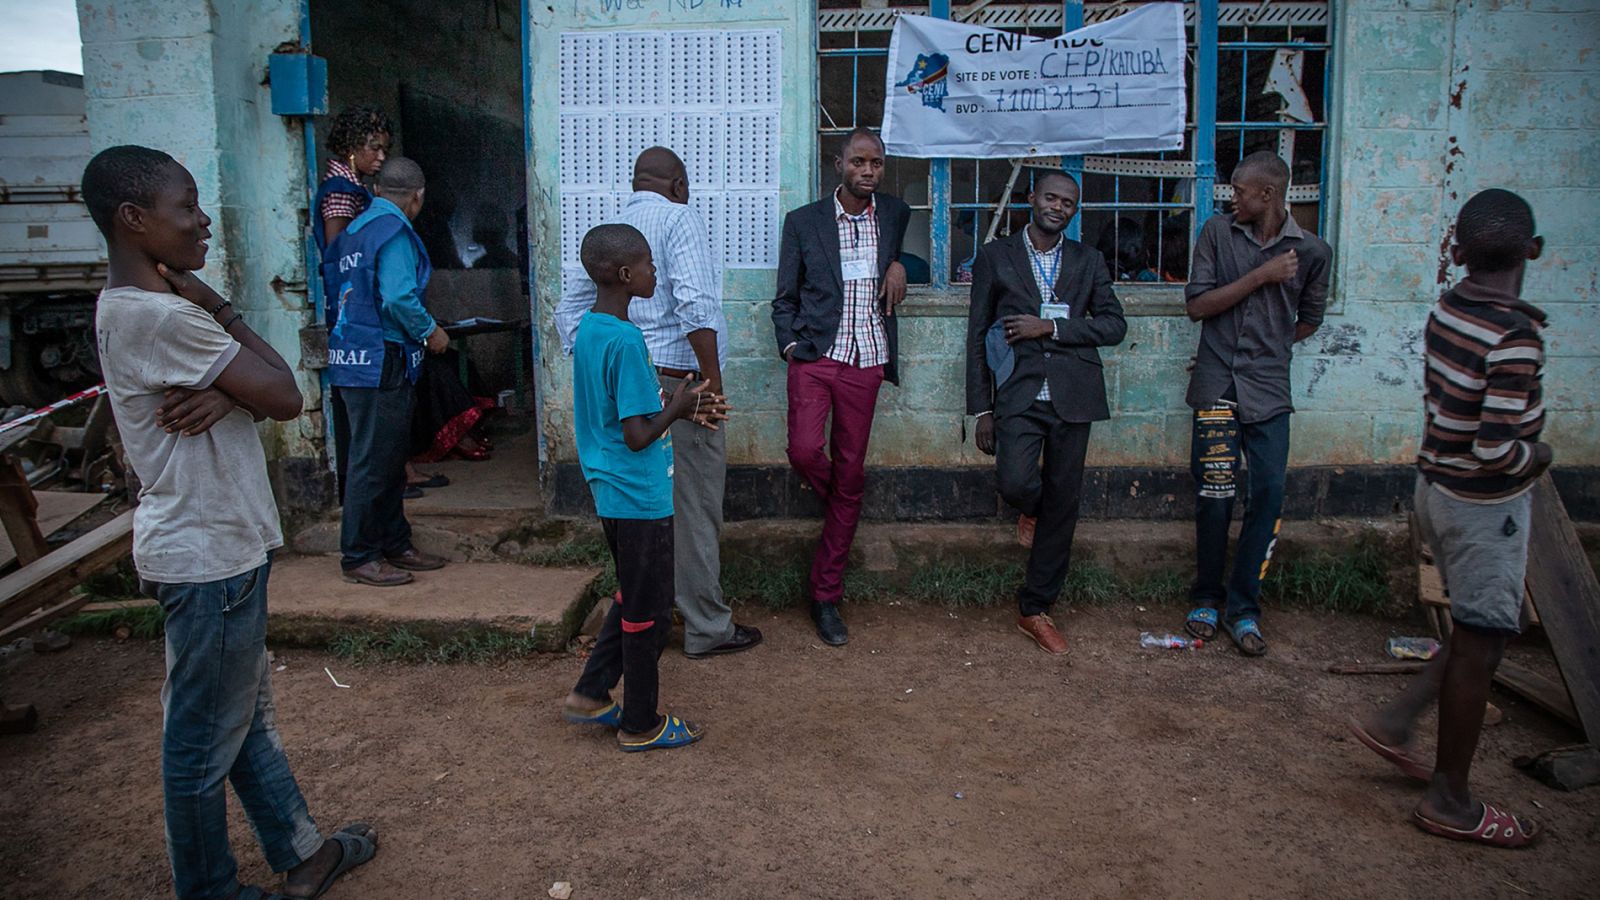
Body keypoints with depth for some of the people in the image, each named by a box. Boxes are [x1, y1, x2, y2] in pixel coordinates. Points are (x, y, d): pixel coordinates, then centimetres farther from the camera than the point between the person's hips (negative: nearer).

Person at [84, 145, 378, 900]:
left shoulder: (135, 306, 10)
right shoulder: (162, 315, -22)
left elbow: (260, 392, 6)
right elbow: (286, 397, -17)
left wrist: (224, 392, -18)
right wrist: (223, 313, -7)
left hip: (219, 541, 11)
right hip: (208, 554, -10)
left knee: (248, 713, 20)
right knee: (206, 738, 7)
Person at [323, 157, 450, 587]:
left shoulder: (354, 230, 16)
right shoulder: (394, 231, -11)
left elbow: (335, 293, 17)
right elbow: (399, 297, -23)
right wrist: (431, 331, -7)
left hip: (349, 359, 10)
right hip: (381, 362, -10)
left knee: (388, 459, 16)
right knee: (373, 462, -3)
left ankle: (395, 545, 24)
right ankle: (359, 557, 5)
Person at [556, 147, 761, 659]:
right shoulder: (679, 218, -7)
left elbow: (569, 309, 15)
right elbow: (695, 304, -20)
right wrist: (714, 382, -17)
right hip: (676, 381, -8)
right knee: (695, 507, 1)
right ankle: (707, 629, 10)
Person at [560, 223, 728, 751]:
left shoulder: (588, 330, 7)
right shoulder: (625, 340, -22)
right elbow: (638, 436, -23)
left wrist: (684, 410, 9)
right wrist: (679, 405, -7)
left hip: (611, 491, 9)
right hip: (639, 496, -9)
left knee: (633, 598, 23)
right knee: (648, 612, 6)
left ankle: (591, 696, 31)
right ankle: (640, 726, 20)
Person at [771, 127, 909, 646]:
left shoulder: (896, 215, 9)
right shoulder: (803, 222, 4)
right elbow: (785, 298, 8)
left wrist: (898, 264, 9)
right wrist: (790, 345, -6)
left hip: (866, 364, 2)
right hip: (814, 358, -1)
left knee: (849, 477, 3)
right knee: (805, 452, -23)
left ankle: (826, 595, 14)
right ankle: (841, 501, 16)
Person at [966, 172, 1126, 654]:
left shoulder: (1089, 260, 13)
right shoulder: (995, 257, 7)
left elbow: (1114, 324, 5)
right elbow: (977, 335, 5)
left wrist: (1052, 327, -10)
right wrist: (981, 409, -1)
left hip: (1072, 396, 2)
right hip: (1018, 394, -2)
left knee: (1062, 505, 4)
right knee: (1015, 483, -24)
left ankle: (1036, 609, 18)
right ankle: (1031, 506, 16)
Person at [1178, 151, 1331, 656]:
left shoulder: (1312, 251, 3)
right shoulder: (1218, 232, 2)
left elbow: (1309, 319, 18)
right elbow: (1197, 305, -4)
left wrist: (1269, 349, 11)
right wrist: (1261, 276, -11)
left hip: (1269, 388, 1)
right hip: (1217, 384, -1)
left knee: (1269, 494, -4)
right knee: (1214, 496, 1)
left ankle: (1243, 607, 9)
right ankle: (1207, 598, 19)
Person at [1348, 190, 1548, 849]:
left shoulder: (1445, 311, -1)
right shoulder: (1515, 338, -25)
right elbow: (1497, 451, -28)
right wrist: (1539, 455, -7)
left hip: (1438, 485, 8)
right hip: (1485, 504, -8)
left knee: (1480, 632, 22)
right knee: (1478, 647, 4)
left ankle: (1394, 721, 24)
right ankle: (1450, 801, 16)